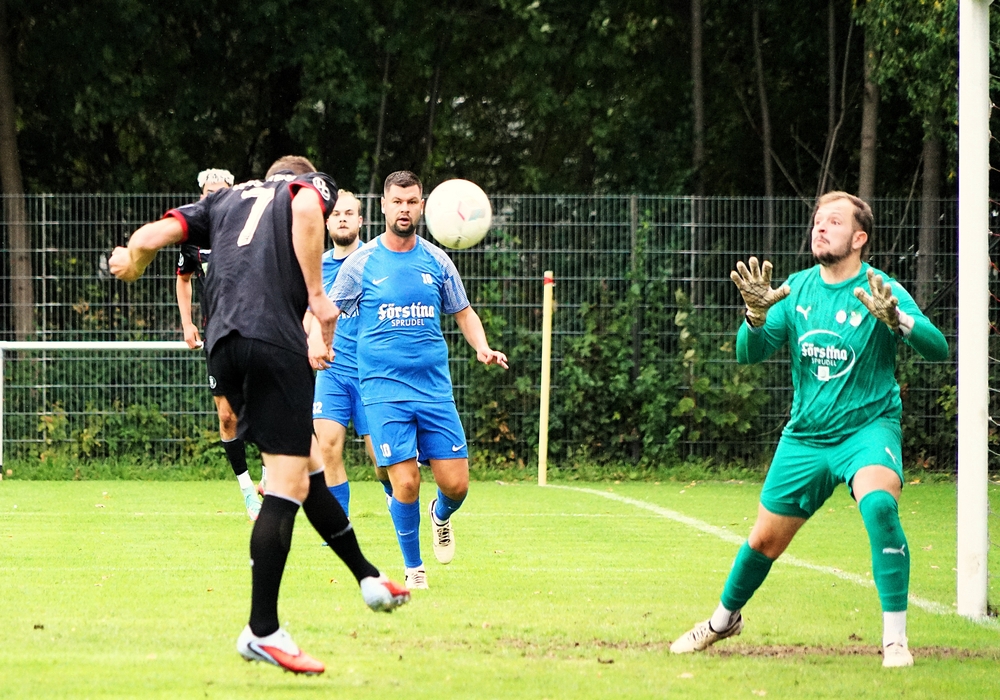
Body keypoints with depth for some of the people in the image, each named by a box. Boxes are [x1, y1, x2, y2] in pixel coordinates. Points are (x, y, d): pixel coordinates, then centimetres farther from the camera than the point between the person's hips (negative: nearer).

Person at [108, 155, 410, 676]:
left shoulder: (226, 199, 28)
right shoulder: (312, 184, 16)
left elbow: (153, 235, 14)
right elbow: (305, 210, -11)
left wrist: (131, 263, 36)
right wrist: (317, 294, -7)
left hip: (223, 344, 6)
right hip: (275, 338, -6)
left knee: (305, 464, 20)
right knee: (289, 483, -6)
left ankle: (368, 578, 33)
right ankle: (262, 631, -10)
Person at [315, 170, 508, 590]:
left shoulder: (436, 261, 7)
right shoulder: (362, 263, 1)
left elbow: (463, 312, 17)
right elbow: (328, 314, 5)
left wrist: (482, 348, -2)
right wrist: (318, 344, -16)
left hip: (435, 387, 2)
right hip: (384, 390, -2)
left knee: (455, 483, -3)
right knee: (406, 483, -11)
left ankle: (441, 516, 34)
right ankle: (413, 568, 9)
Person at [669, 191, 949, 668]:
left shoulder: (881, 291, -12)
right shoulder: (797, 289, 2)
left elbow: (937, 347, -24)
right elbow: (748, 353, 0)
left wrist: (895, 320, -44)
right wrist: (756, 315, -22)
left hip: (867, 428, -5)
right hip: (805, 436, 5)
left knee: (878, 504, -34)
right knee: (764, 541, 13)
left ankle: (895, 637, -28)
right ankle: (725, 619, 43)